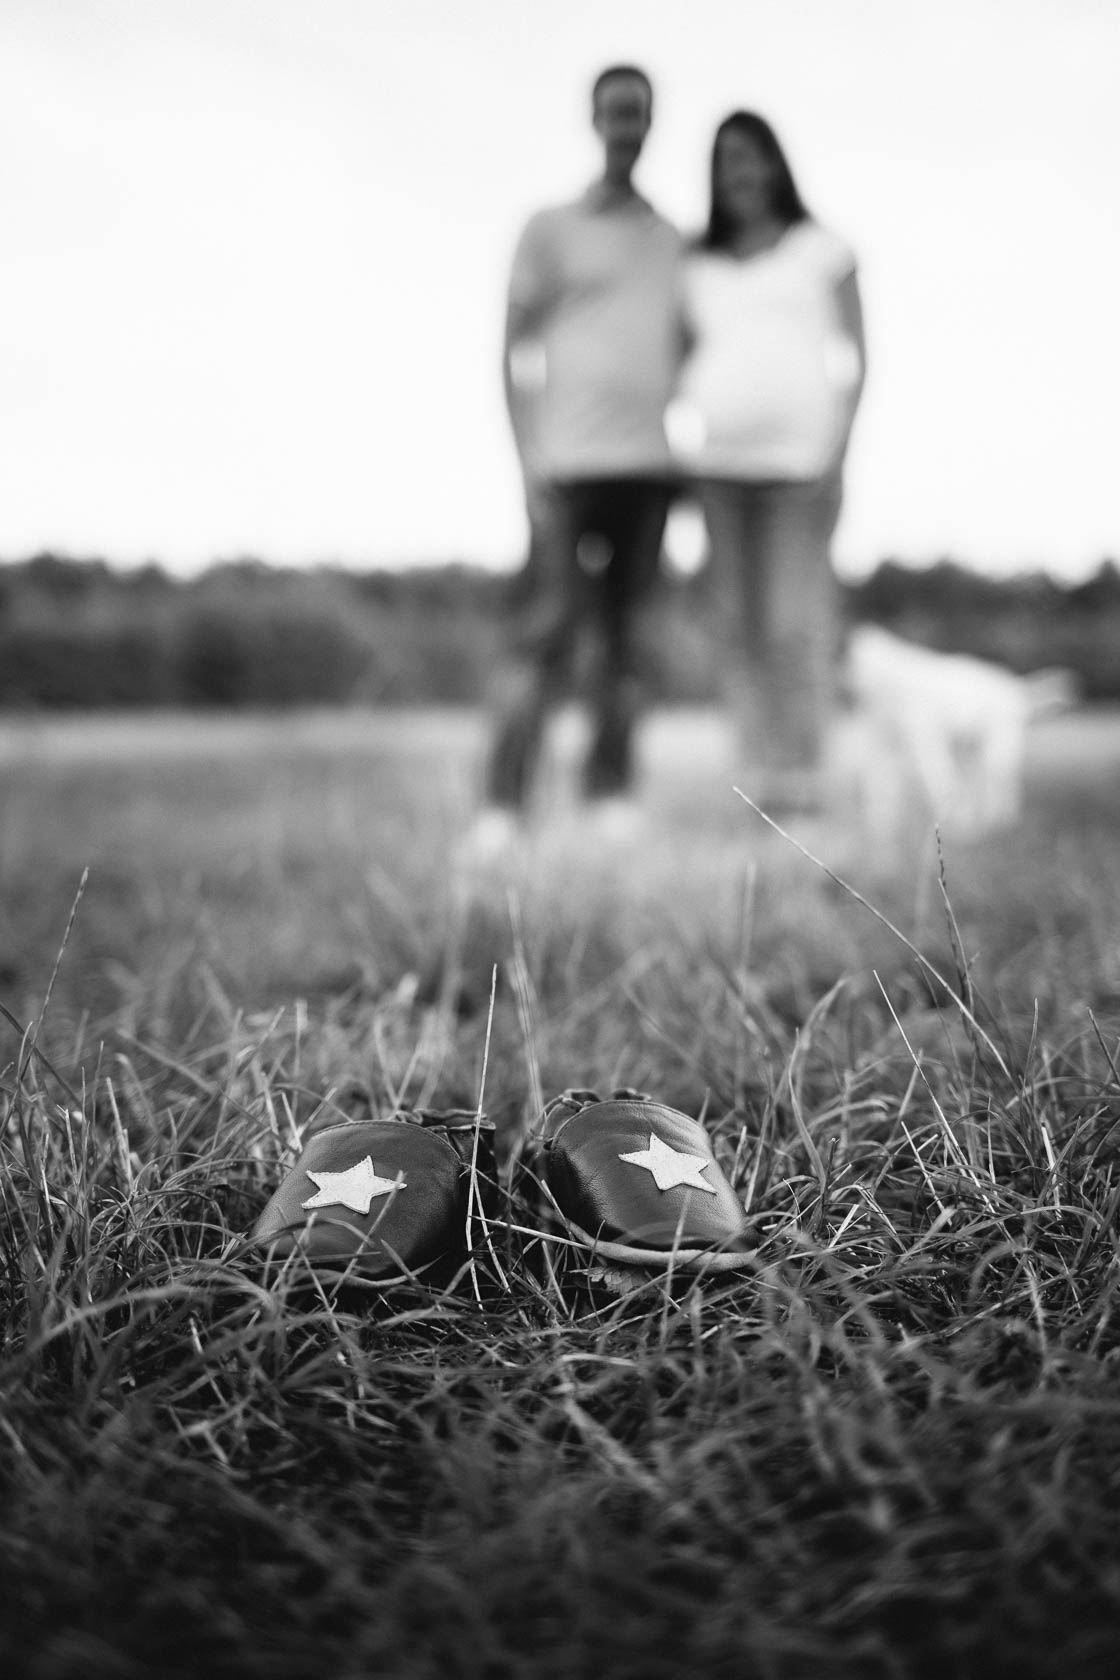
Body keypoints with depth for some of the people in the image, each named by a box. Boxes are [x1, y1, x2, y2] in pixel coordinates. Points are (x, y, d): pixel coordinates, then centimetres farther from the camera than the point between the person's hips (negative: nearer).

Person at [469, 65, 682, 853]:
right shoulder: (551, 228, 7)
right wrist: (530, 463, -8)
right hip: (571, 463, -4)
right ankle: (503, 806, -8)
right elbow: (515, 352, 2)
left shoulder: (673, 239, 20)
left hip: (651, 464, 5)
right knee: (549, 632, -11)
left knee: (626, 635, 3)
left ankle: (612, 797, 7)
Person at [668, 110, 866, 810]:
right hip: (720, 457, 4)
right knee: (740, 622, 0)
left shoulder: (822, 249, 9)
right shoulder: (700, 266, 18)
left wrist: (837, 456, -7)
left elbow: (854, 356, 4)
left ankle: (806, 775, -5)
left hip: (798, 455, -3)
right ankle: (765, 771, 5)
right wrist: (675, 451, 3)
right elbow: (687, 363, 17)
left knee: (797, 620, -12)